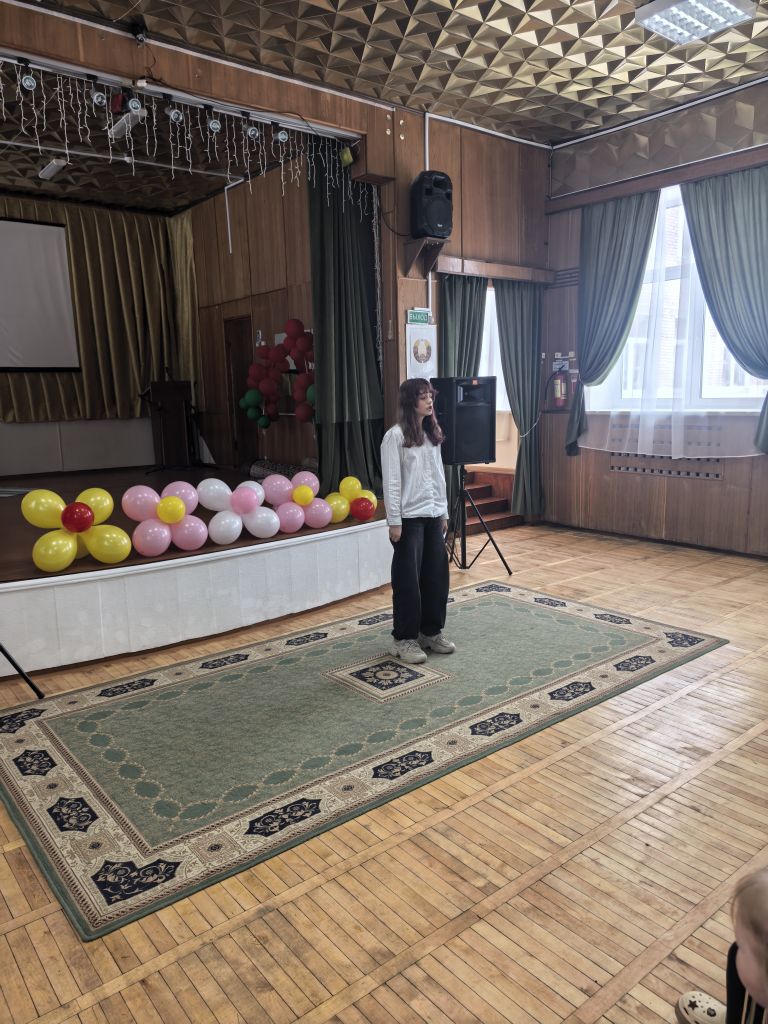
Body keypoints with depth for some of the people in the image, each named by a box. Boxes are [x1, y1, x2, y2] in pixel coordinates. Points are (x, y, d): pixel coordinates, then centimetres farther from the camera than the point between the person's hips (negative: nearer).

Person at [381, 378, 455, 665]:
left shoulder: (432, 434, 11)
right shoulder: (395, 436, -11)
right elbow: (391, 482, -13)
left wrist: (444, 512, 14)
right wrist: (394, 521, -15)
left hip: (433, 516, 7)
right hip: (409, 518, -7)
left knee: (436, 575, 11)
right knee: (408, 579, 0)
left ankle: (431, 632, 26)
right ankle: (404, 639, 13)